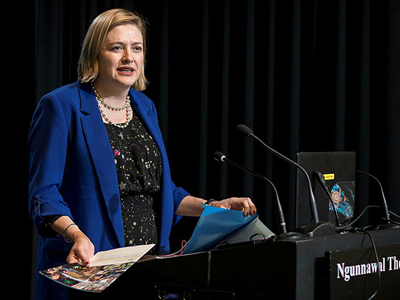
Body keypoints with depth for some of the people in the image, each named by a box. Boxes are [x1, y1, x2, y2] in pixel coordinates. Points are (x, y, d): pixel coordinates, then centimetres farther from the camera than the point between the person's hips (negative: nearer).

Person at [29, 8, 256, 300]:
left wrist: (211, 207, 7)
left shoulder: (145, 108, 14)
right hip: (87, 268, -6)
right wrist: (76, 235, -29)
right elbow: (44, 193, -12)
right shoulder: (61, 106, -6)